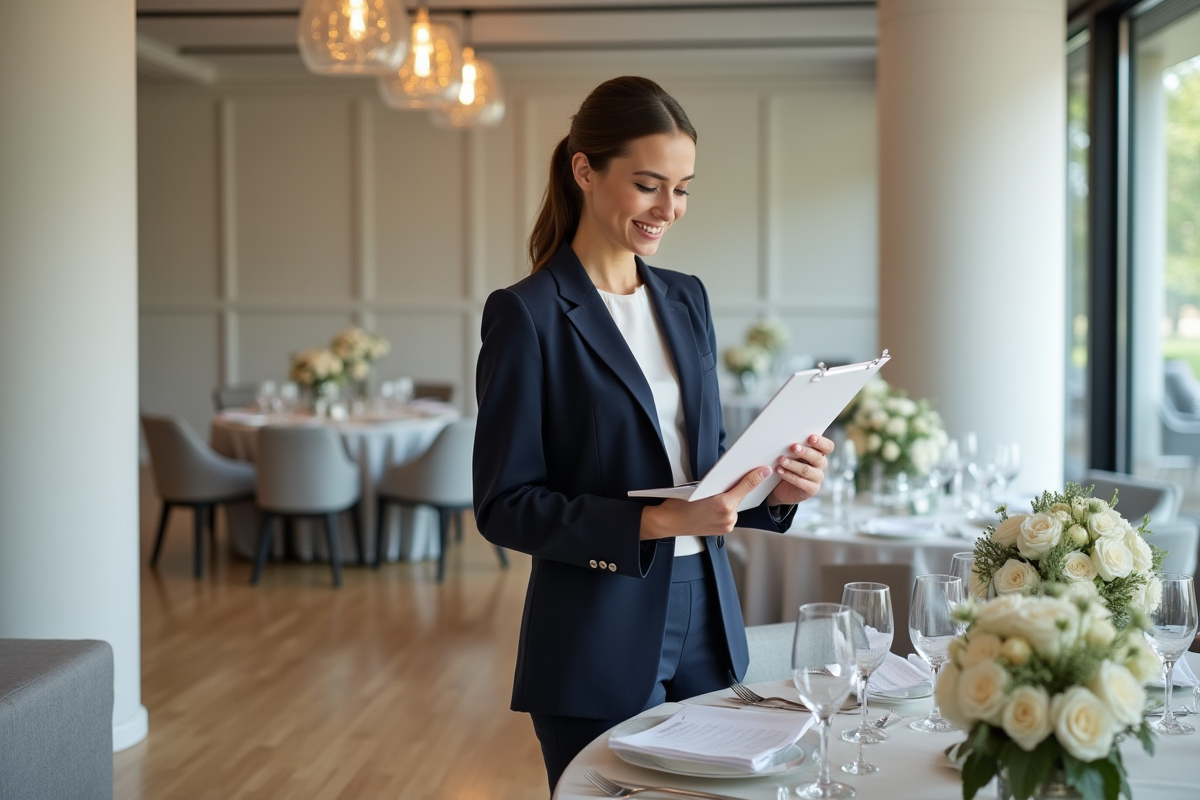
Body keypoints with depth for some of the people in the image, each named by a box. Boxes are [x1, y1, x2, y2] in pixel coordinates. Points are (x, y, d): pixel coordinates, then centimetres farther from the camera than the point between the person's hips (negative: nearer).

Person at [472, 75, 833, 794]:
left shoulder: (687, 299, 10)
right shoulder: (528, 315, -10)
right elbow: (505, 505, -13)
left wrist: (776, 488, -5)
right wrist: (654, 523, -23)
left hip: (706, 625, 6)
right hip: (599, 645, -6)